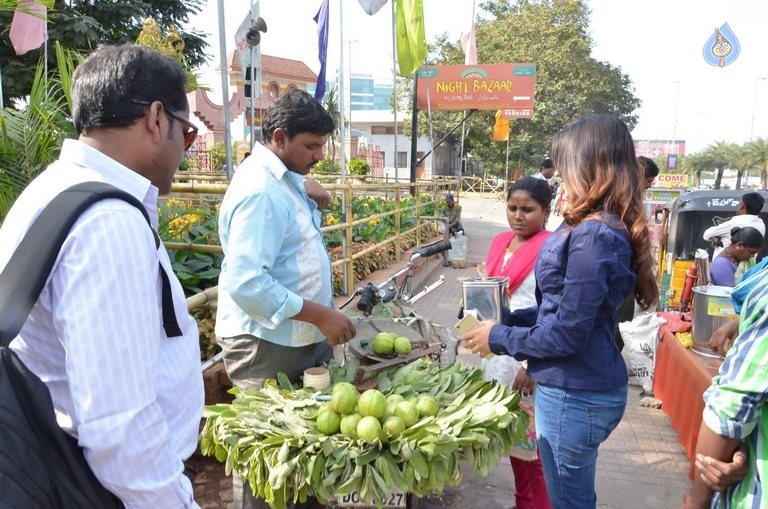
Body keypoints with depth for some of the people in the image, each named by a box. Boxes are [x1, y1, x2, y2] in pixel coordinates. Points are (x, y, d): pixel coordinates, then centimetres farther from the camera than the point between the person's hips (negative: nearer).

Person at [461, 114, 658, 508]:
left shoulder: (592, 237, -26)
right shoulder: (606, 228, 6)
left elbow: (566, 333, -24)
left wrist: (499, 338, -11)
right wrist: (506, 319, 8)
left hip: (574, 394, -9)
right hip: (580, 387, 9)